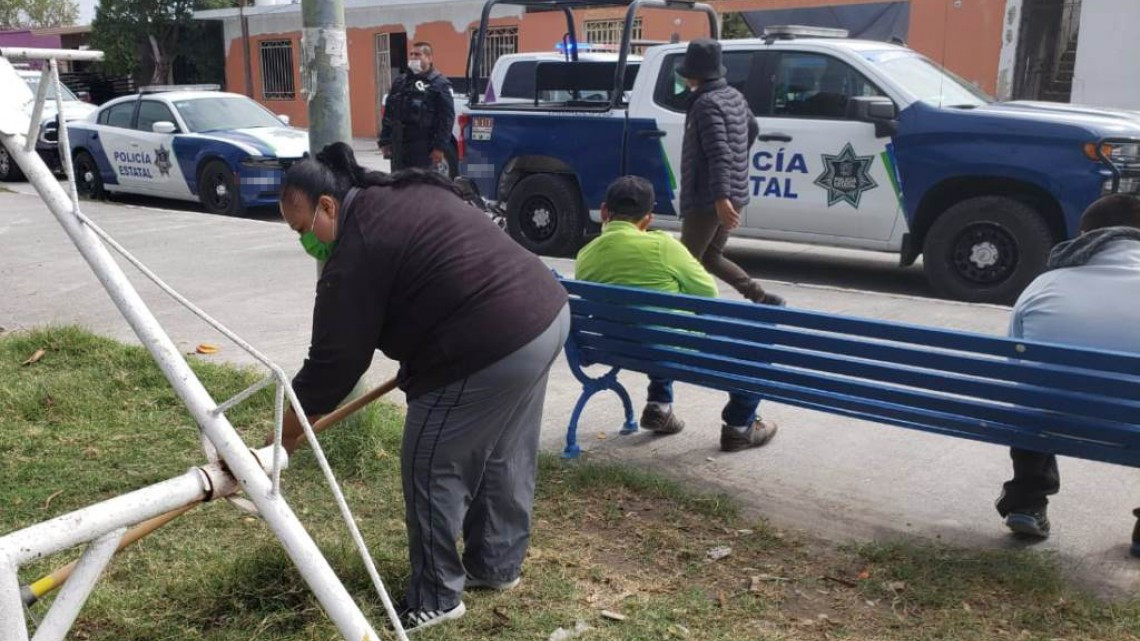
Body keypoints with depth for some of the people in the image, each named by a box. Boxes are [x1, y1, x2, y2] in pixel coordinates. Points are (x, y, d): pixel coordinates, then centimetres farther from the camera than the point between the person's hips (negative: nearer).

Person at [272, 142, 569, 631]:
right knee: (505, 456, 23)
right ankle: (497, 565, 39)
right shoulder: (408, 193, 17)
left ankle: (435, 600, 19)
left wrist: (285, 433, 6)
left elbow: (335, 361, -7)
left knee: (432, 469, 4)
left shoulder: (355, 252, -11)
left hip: (492, 349, -10)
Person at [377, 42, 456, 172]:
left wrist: (440, 147, -18)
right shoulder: (400, 83, 17)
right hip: (400, 147, 7)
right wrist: (385, 141, 10)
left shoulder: (440, 84, -4)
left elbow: (447, 118, -11)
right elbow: (389, 114, 18)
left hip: (427, 150, -6)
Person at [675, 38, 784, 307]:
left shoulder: (706, 104, -16)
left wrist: (721, 197, -32)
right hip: (733, 195, 9)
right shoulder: (734, 96, 12)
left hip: (707, 200, -9)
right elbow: (753, 129, 29)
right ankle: (763, 299, 14)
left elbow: (719, 154, -26)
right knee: (711, 257, 19)